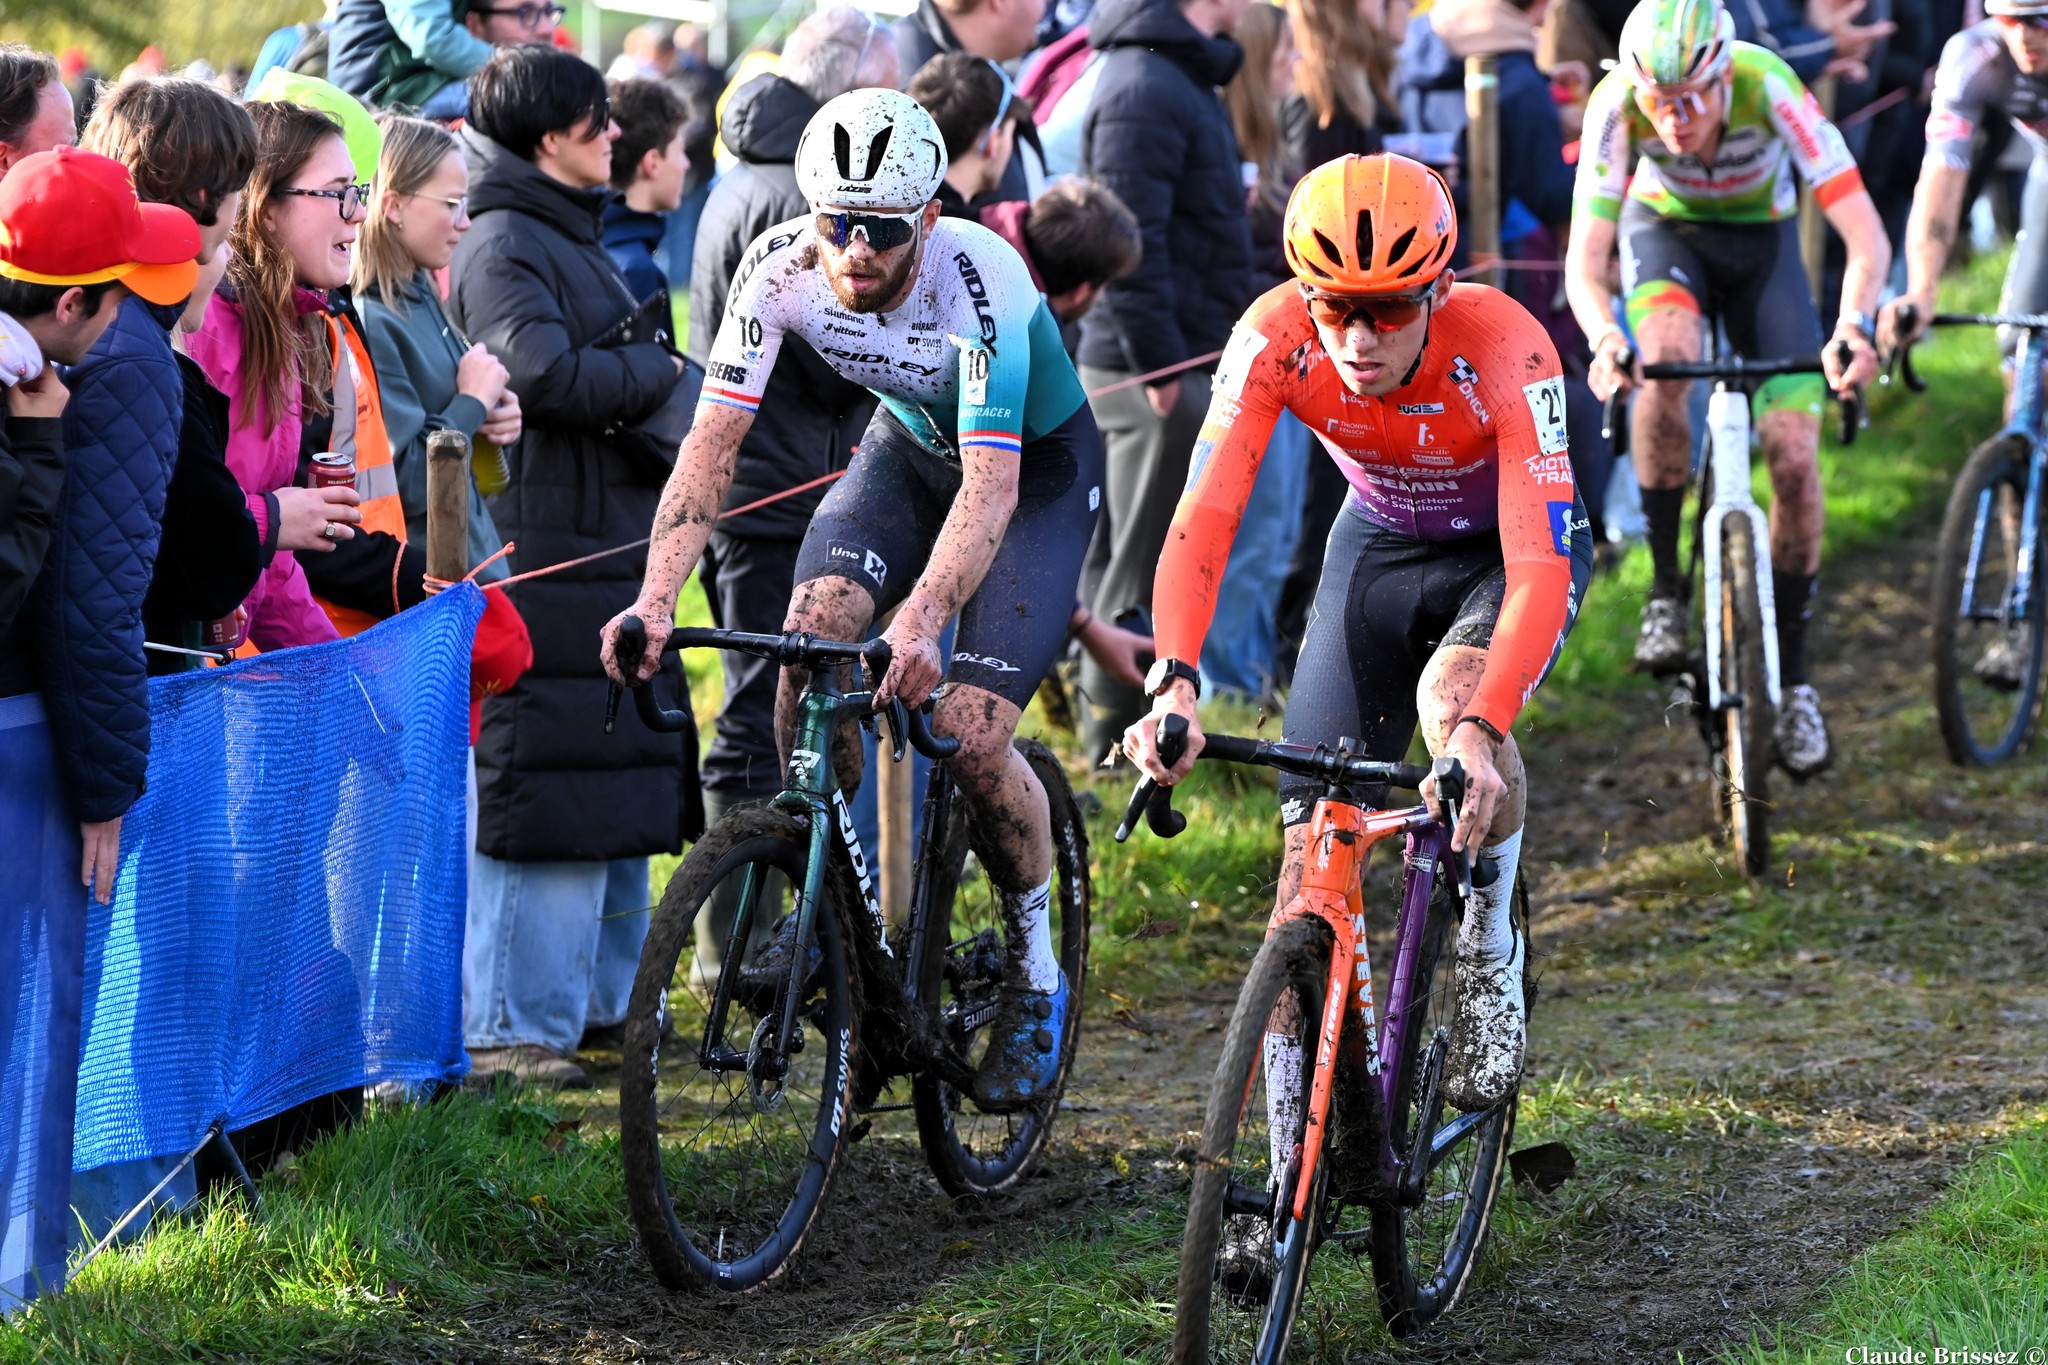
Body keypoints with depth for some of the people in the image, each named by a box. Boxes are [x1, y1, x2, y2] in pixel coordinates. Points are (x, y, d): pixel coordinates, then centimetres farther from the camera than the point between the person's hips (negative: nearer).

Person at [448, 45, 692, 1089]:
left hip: (613, 543, 10)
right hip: (543, 559, -10)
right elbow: (546, 374, -24)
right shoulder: (503, 245, -12)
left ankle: (604, 996, 25)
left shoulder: (570, 235, 20)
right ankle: (512, 1025, -6)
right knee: (543, 782, -9)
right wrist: (662, 372, -9)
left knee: (622, 778, 15)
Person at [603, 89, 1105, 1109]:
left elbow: (991, 483, -42)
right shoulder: (781, 267, -23)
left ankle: (1035, 972, 8)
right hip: (911, 445, 4)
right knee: (812, 632, -24)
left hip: (1039, 464, -4)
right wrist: (656, 599, -35)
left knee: (970, 734, -17)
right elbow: (712, 440, -22)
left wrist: (920, 622, -57)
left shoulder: (982, 281, -36)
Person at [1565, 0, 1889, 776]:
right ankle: (1664, 589, -18)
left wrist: (1855, 326, -55)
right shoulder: (1616, 106, -32)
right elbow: (1585, 259, -33)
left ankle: (1792, 676, 6)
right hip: (1664, 229, 0)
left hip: (1761, 239, 0)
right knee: (1666, 359, -35)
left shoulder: (1769, 88, -35)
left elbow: (1868, 239, -36)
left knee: (1795, 459, -11)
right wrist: (1604, 338, -54)